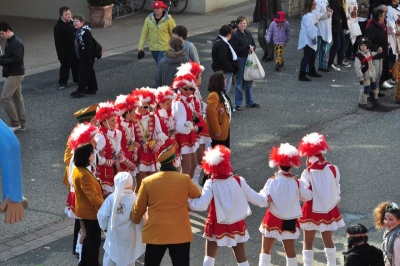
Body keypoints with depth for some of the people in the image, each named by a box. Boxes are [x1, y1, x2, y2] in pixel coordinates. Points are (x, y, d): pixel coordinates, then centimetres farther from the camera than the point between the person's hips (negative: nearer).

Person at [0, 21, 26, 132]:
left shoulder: (16, 43, -21)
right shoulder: (10, 41, 10)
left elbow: (17, 59, -26)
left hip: (15, 75, -10)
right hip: (14, 74, 10)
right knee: (18, 98, 12)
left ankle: (15, 123, -2)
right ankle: (22, 124, 18)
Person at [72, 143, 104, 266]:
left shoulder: (78, 169, 2)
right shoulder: (84, 174, -30)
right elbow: (92, 196, -31)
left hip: (85, 209, 10)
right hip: (91, 211, -10)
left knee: (89, 237, 23)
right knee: (95, 240, 3)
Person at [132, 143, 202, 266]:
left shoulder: (147, 182, -3)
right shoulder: (185, 179, -4)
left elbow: (139, 208, 8)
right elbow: (199, 198, 13)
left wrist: (135, 220, 28)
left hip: (155, 233, 1)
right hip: (180, 234, -1)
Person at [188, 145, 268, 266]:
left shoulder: (211, 184, -18)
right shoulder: (238, 181, -10)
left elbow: (201, 205, -27)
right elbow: (253, 197, 1)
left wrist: (188, 202, -11)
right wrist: (266, 201, 20)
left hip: (217, 226, -2)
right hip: (236, 225, 2)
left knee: (210, 256, 16)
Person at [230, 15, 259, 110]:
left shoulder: (249, 34, 9)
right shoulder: (235, 35, -11)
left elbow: (253, 45, 16)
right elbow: (235, 50, -16)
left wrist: (252, 48, -6)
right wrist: (247, 47, -20)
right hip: (240, 60, -6)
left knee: (249, 82, 14)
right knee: (239, 83, -1)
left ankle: (250, 102, 25)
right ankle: (237, 104, 6)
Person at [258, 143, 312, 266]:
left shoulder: (272, 181, -15)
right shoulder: (297, 183, -10)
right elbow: (308, 196, 2)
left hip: (273, 220, -2)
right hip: (290, 221, 2)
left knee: (266, 250, 9)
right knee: (290, 250, 14)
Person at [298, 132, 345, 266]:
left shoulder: (308, 173, -20)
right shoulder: (332, 169, -8)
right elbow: (337, 188, 2)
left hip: (312, 211, -4)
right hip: (329, 210, 4)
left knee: (308, 242, 8)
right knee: (328, 240, 20)